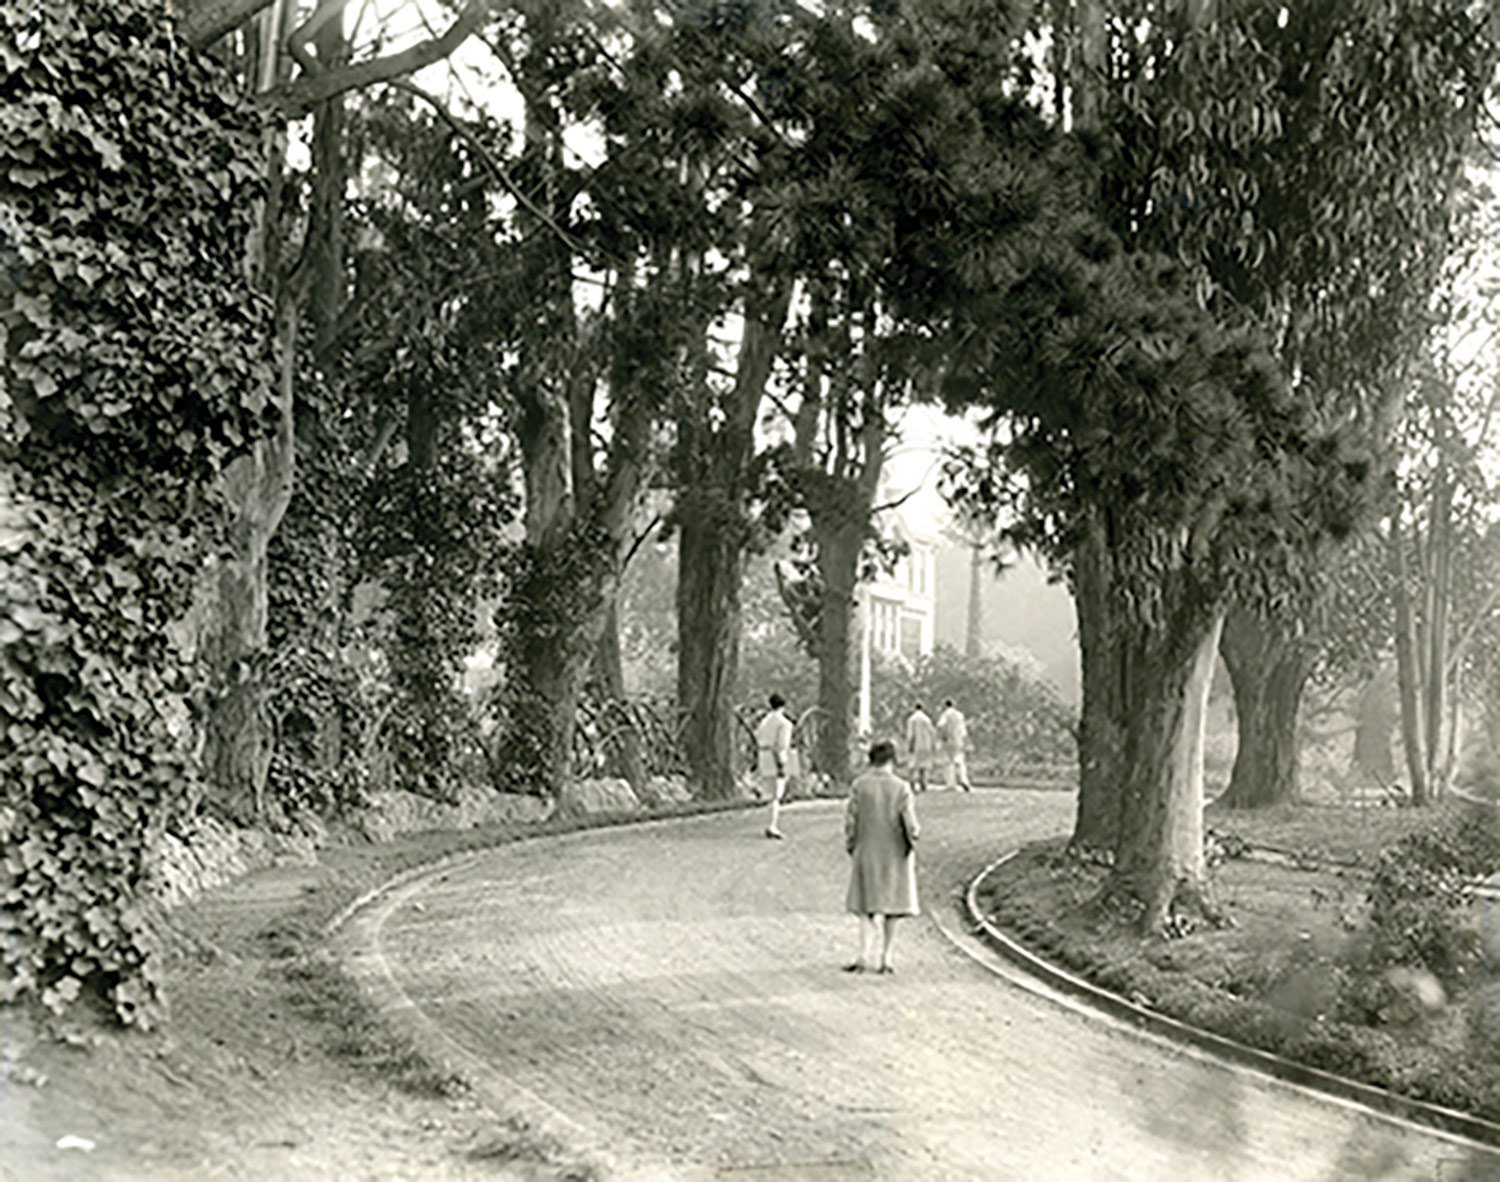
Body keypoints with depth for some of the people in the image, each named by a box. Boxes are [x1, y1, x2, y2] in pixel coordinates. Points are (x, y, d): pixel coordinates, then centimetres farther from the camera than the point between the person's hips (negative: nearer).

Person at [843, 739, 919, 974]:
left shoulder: (860, 785, -8)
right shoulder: (901, 788, -10)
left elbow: (850, 820, -5)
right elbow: (910, 824, -10)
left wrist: (851, 848, 7)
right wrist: (912, 849, 4)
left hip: (867, 853, 0)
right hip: (894, 855, 0)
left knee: (868, 907, 5)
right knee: (891, 906, 13)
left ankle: (865, 955, -12)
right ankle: (885, 958, 17)